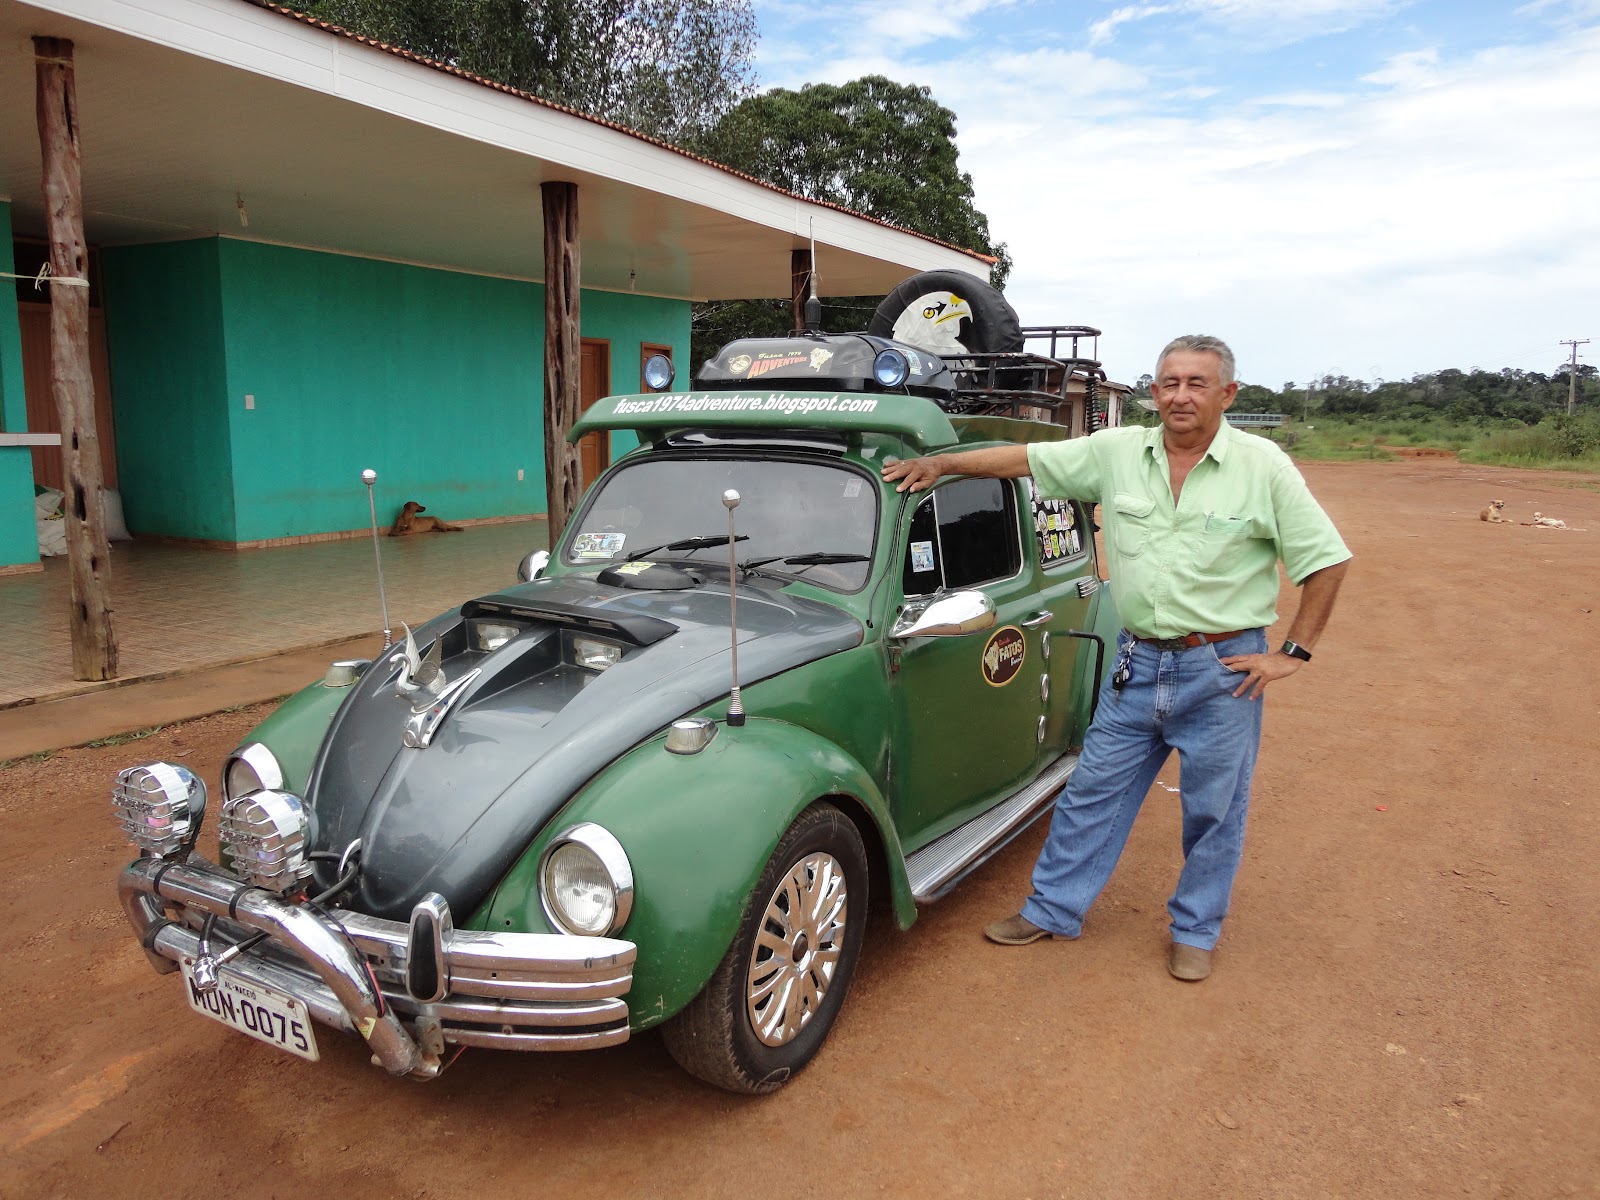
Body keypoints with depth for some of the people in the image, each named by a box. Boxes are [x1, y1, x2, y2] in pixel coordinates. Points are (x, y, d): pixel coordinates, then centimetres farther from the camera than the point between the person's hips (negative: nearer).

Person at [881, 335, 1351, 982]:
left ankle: (1195, 932, 31)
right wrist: (940, 463, 2)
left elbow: (1328, 560, -4)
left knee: (1214, 809, 10)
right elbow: (1026, 458, 5)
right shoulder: (1118, 451, -1)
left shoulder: (1263, 466, -8)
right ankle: (1052, 909, 27)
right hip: (1137, 662, 3)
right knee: (1092, 790, 11)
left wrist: (1294, 652, -7)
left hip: (1225, 668, -2)